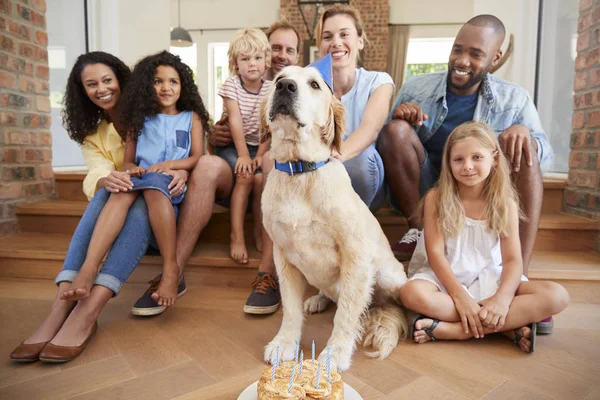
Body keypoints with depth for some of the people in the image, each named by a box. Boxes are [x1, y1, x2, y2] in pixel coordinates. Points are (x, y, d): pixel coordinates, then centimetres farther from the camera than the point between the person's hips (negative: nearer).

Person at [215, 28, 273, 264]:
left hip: (259, 145, 2)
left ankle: (260, 232, -5)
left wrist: (260, 155, -20)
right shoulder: (231, 85, -4)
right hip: (232, 144, -1)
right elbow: (235, 120, -14)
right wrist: (243, 154, -24)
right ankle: (236, 236, -19)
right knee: (245, 176, -27)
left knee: (261, 178, -25)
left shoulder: (270, 89, 0)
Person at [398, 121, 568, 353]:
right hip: (446, 278, -2)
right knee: (412, 293, -35)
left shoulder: (505, 204, 0)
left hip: (490, 279, 3)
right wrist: (460, 296, -23)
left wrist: (503, 297, -25)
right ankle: (506, 326, -22)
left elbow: (513, 260, -6)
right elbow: (435, 252, -11)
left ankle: (452, 329, -27)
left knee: (557, 296, -21)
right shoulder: (436, 198, -6)